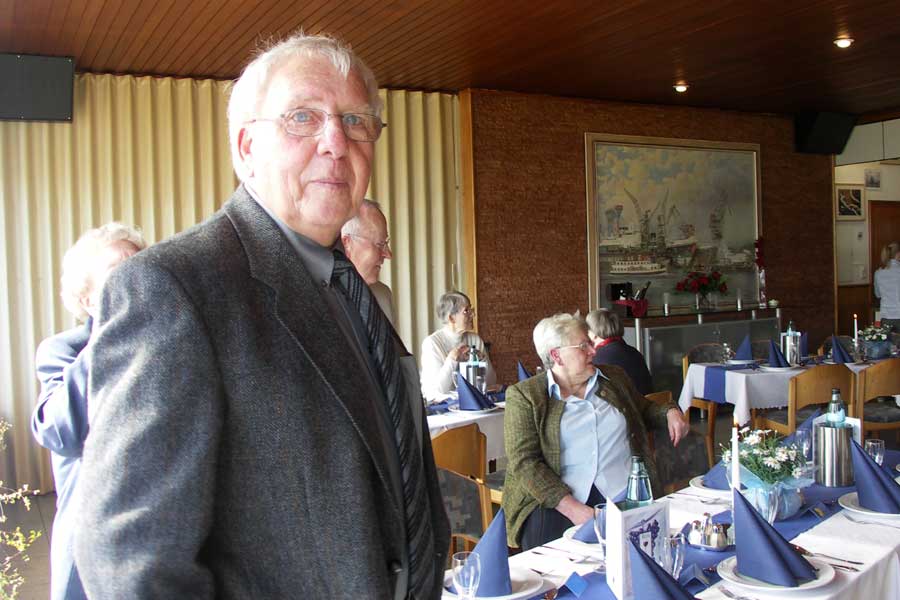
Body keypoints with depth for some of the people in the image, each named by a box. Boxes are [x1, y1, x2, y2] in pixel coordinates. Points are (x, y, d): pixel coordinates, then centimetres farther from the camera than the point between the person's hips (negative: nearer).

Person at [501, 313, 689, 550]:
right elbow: (524, 462, -7)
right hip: (556, 501, -4)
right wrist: (573, 509, -18)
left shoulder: (614, 377, 18)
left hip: (623, 494, 4)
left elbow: (645, 409, 36)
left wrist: (670, 411, 12)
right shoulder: (523, 396, 2)